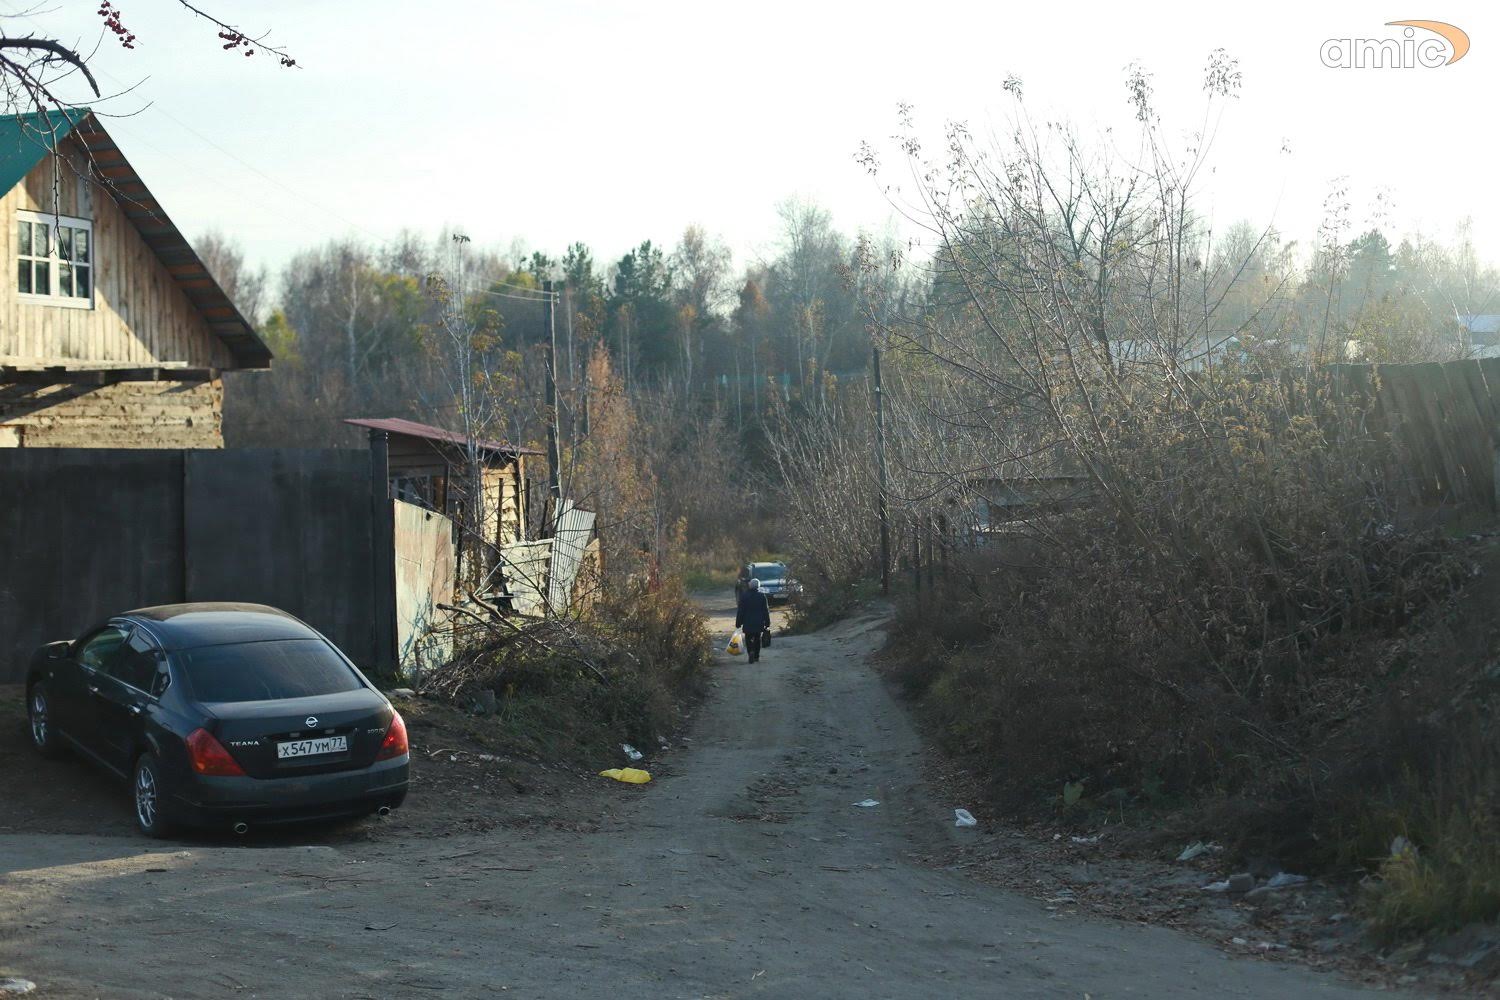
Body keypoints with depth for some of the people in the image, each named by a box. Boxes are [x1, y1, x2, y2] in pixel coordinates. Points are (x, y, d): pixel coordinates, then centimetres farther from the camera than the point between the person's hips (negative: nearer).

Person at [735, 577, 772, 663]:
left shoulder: (744, 596, -4)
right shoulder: (762, 596, -3)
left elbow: (740, 611, -2)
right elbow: (766, 611, 0)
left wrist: (738, 623, 3)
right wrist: (767, 623, 6)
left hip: (748, 623, -1)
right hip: (759, 623, 1)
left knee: (749, 639, 4)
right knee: (757, 639, 16)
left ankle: (751, 652, -21)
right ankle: (756, 656, 19)